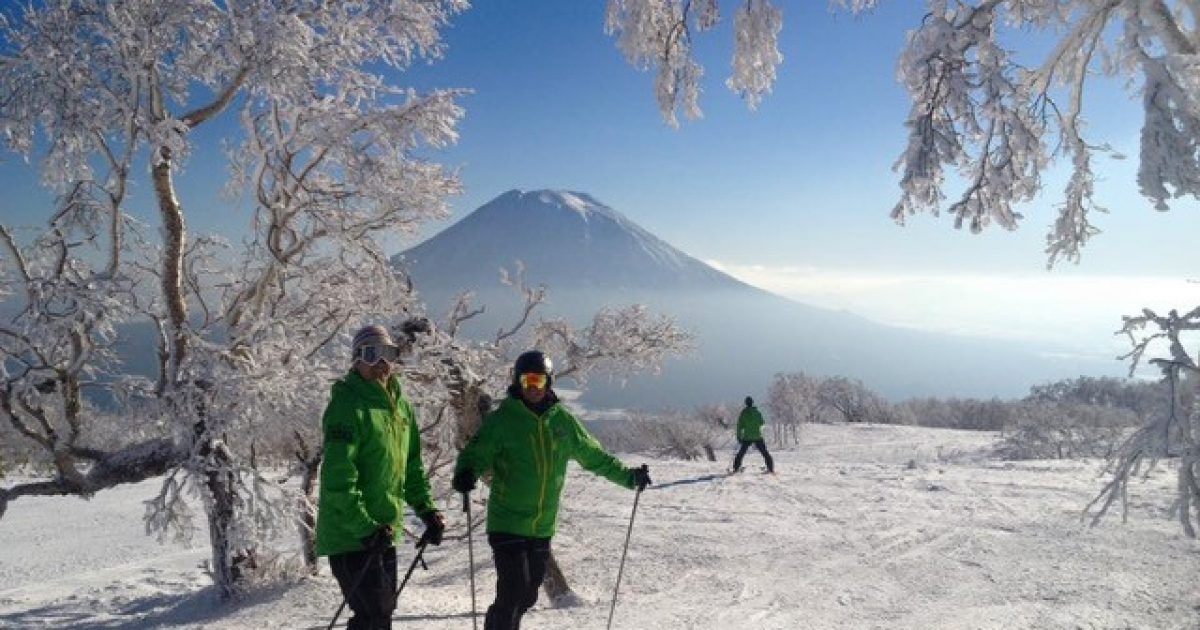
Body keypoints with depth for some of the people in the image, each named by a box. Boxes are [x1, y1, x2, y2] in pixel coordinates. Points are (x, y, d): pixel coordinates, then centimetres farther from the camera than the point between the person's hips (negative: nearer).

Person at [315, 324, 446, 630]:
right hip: (350, 536, -8)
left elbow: (412, 467, 16)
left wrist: (427, 510, 8)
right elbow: (338, 480, -22)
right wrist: (365, 528, -23)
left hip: (384, 533, 8)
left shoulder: (401, 406, 9)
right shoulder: (347, 405, -17)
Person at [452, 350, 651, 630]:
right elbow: (475, 454, -13)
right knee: (513, 591, -12)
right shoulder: (501, 419, -7)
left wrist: (628, 476, 13)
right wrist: (465, 474, -35)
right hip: (508, 525, -4)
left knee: (527, 595, 15)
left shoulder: (563, 420, 4)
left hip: (543, 527, 5)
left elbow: (595, 456, 14)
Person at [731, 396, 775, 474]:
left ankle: (736, 468, 9)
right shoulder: (758, 412, -2)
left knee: (741, 453, 13)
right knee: (765, 453, 9)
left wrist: (739, 437, 2)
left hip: (747, 437, 0)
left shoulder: (743, 413, -4)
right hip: (757, 437, 0)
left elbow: (740, 426, -4)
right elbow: (761, 423, 9)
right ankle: (770, 468, 5)